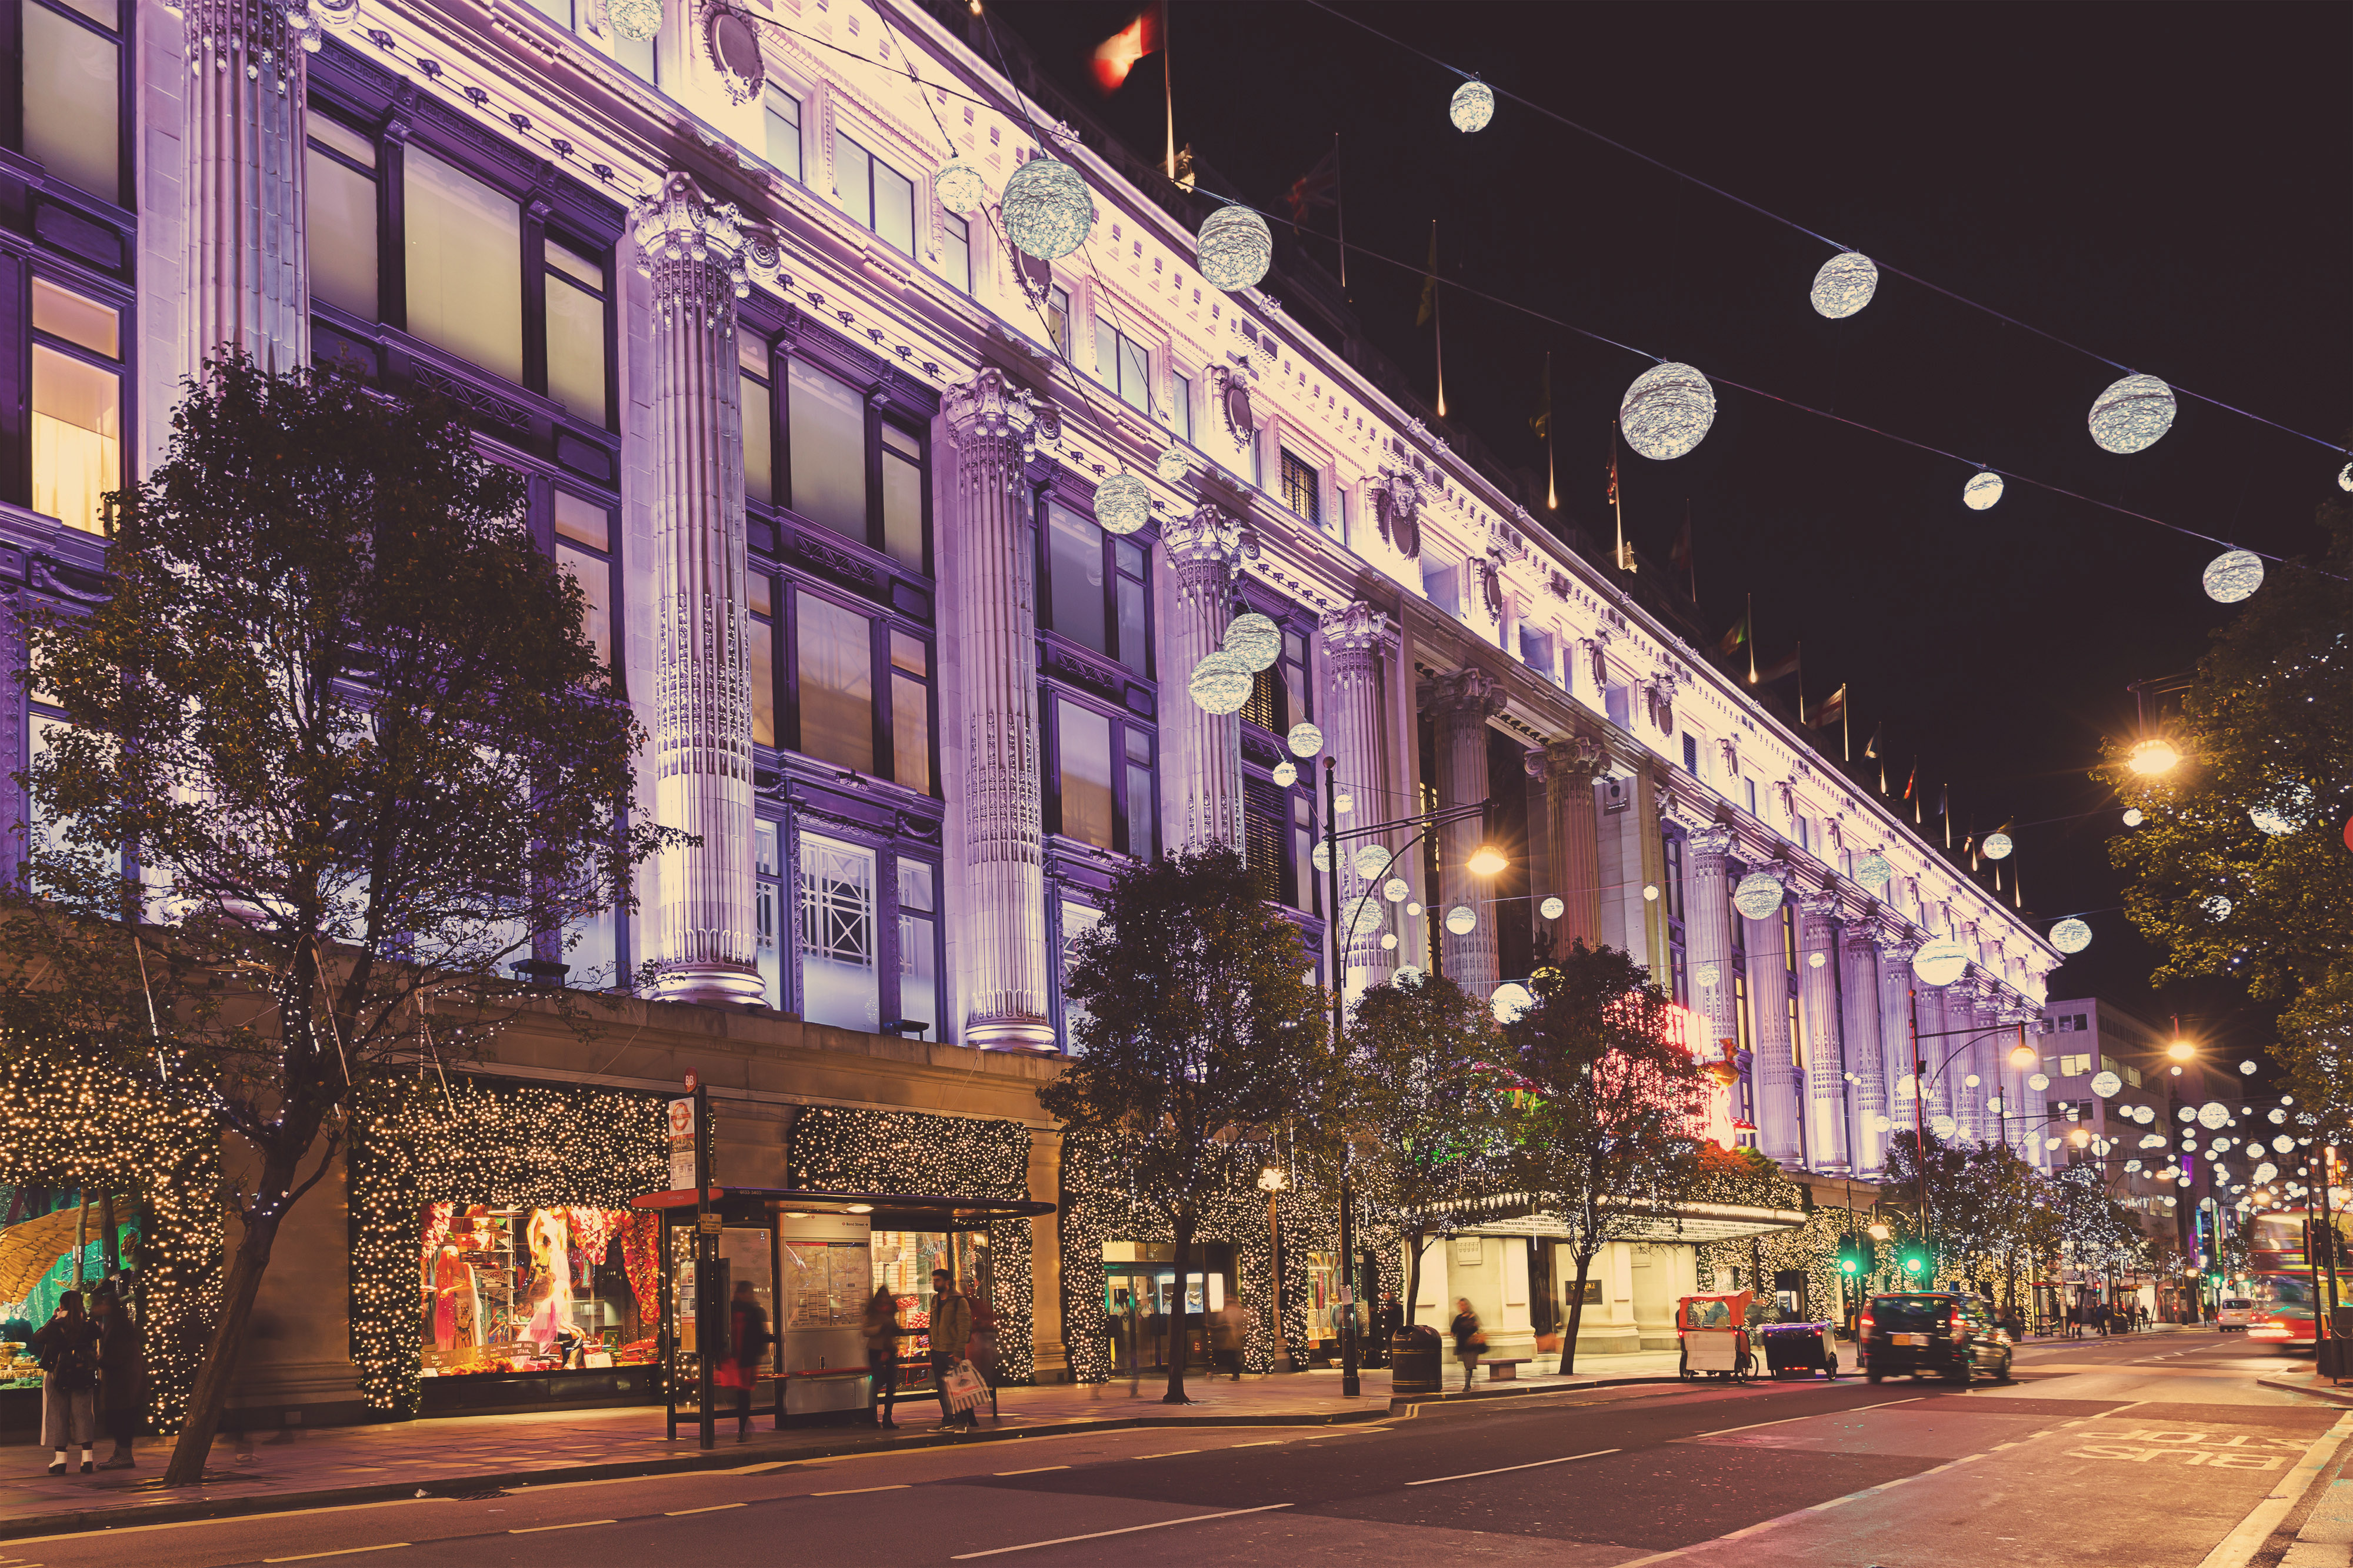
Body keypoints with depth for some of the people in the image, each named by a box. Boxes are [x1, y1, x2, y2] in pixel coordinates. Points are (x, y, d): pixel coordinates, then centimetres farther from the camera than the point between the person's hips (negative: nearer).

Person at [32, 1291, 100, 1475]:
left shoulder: (55, 1327, -11)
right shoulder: (89, 1327, -5)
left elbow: (36, 1338, 4)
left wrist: (53, 1319, 10)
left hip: (57, 1376, -2)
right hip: (84, 1377, 2)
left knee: (57, 1416, 6)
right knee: (83, 1415, 6)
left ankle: (60, 1459, 3)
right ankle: (87, 1456, 1)